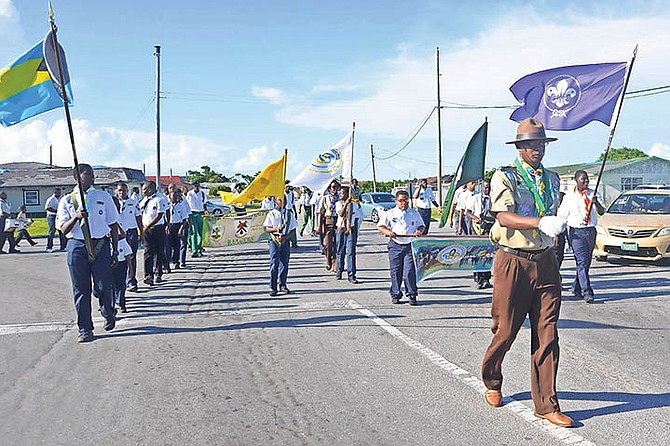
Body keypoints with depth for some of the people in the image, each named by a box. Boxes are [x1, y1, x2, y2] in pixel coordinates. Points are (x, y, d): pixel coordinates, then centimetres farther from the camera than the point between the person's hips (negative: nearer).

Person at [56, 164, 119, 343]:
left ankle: (108, 314, 28)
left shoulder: (104, 197, 9)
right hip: (77, 246, 0)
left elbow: (113, 225, 11)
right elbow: (64, 229, 1)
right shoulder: (67, 200, 7)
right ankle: (85, 329, 13)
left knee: (103, 286, -3)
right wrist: (76, 217, -18)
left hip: (100, 245, 0)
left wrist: (115, 250, 6)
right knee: (81, 289, 3)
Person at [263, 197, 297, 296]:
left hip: (285, 240, 3)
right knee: (274, 263, -6)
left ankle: (282, 285, 15)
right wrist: (276, 229, -18)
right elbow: (266, 228, 1)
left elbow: (293, 229, 9)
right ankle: (273, 287, -4)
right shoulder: (271, 214, 5)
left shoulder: (288, 214, 11)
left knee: (284, 263, 4)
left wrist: (286, 237, -7)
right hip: (274, 240, -3)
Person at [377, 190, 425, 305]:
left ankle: (412, 295, 3)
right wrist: (388, 232, -18)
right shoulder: (389, 214, 5)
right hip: (395, 245, 0)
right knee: (395, 271, 3)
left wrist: (419, 231, -4)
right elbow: (380, 226, 1)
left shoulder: (415, 214, 11)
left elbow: (421, 225, 20)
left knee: (410, 271, -7)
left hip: (410, 245, 0)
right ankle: (395, 295, 15)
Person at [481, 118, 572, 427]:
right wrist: (541, 222, -30)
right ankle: (492, 382, 31)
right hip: (513, 262, -4)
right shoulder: (504, 176, -3)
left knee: (547, 335, 1)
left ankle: (546, 405, 7)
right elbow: (504, 216, -19)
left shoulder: (552, 179, 15)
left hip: (545, 262, 5)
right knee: (505, 331, 5)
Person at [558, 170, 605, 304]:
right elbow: (561, 216, 6)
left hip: (591, 231, 4)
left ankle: (576, 287, 27)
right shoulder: (569, 196, 2)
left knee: (587, 261, 11)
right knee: (582, 261, -12)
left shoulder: (594, 194, 8)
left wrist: (596, 202, -23)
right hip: (576, 232, -4)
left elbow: (601, 212, -3)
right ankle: (587, 292, -14)